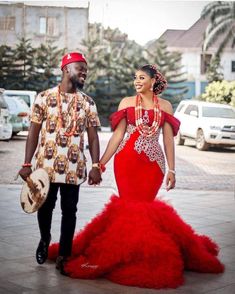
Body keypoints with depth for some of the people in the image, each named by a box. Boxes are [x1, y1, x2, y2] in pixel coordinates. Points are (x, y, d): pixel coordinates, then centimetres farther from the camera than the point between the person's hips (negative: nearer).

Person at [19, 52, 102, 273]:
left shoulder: (88, 103, 5)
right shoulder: (44, 97, 0)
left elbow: (93, 137, 5)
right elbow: (34, 132, -1)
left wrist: (96, 166, -5)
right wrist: (27, 164, -5)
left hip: (74, 167, 1)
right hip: (46, 165, -1)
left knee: (69, 211, 5)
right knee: (45, 206, 11)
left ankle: (64, 254, 17)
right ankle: (44, 240, 38)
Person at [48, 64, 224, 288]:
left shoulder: (165, 106, 8)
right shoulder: (127, 102, 7)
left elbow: (168, 139, 6)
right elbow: (118, 134, 4)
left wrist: (171, 170, 0)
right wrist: (101, 163, -2)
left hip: (153, 163, 0)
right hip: (127, 161, 0)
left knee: (144, 206, 0)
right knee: (129, 206, -2)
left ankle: (144, 255, 17)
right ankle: (126, 254, 11)